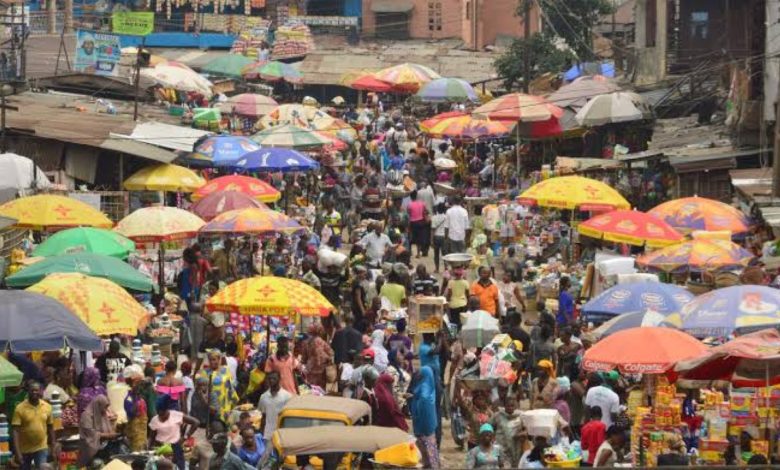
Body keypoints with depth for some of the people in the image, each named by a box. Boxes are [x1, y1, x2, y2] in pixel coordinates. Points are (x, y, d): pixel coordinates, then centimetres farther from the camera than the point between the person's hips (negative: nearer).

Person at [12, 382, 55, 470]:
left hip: (42, 448, 1)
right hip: (25, 449, -1)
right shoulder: (20, 408, -11)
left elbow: (50, 428, 10)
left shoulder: (47, 407, -1)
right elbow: (16, 431, -14)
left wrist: (53, 448, 10)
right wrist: (17, 453, -20)